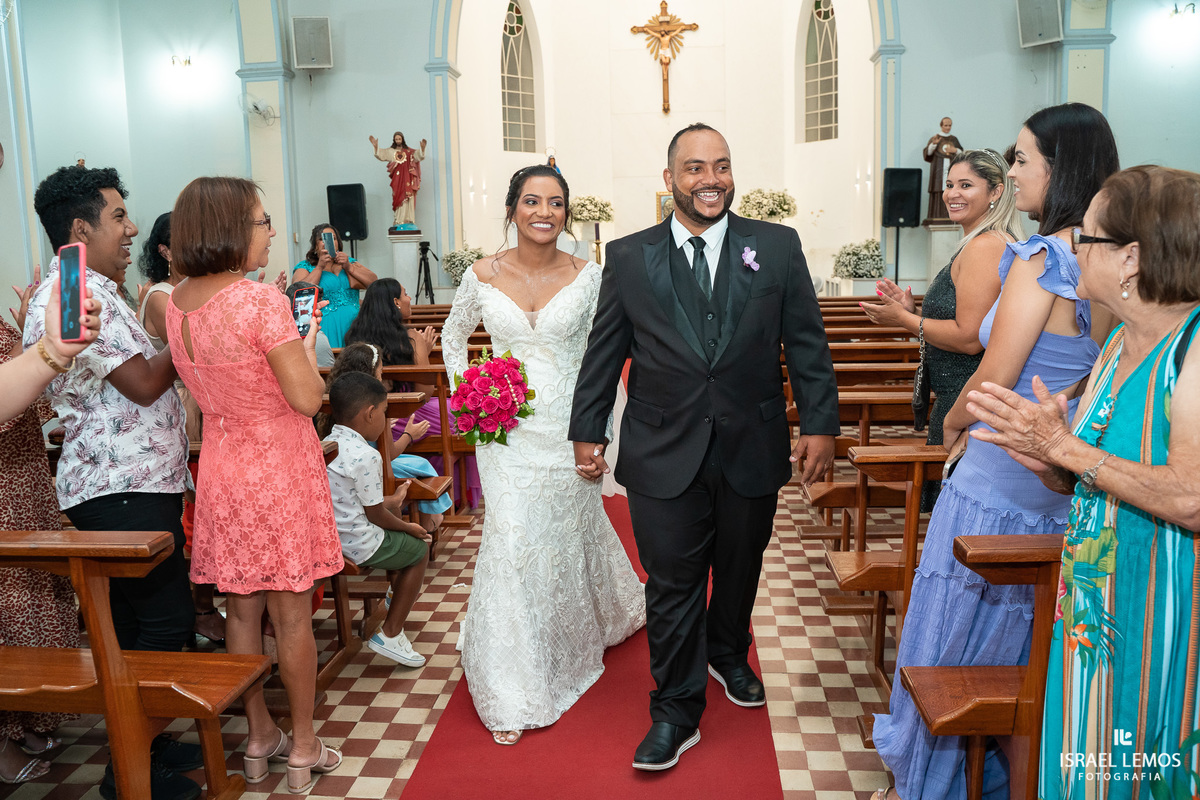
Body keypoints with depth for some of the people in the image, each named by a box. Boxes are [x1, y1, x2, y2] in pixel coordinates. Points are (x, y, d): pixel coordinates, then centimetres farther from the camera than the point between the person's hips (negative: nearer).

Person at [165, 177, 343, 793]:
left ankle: (259, 738, 31)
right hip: (279, 472, -6)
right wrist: (307, 345, -2)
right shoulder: (262, 303, -21)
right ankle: (303, 748, 21)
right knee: (292, 615, 7)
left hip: (221, 469, 7)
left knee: (241, 610, 16)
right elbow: (307, 398, -20)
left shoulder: (176, 302, 2)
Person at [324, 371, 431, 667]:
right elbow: (375, 515, -16)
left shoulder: (327, 444, 4)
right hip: (356, 545, -9)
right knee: (420, 549, 12)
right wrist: (408, 528, 2)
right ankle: (390, 634, 11)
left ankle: (396, 588, 51)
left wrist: (390, 501, 28)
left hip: (326, 535, 10)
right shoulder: (367, 456, -23)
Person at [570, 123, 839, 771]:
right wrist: (587, 430, 6)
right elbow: (603, 353, 5)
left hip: (753, 450, 2)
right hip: (664, 453, -1)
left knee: (739, 571, 19)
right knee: (672, 584, 5)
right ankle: (676, 714, 20)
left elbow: (806, 344, 2)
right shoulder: (628, 258, 1)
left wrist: (819, 424, -2)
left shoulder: (778, 247, 1)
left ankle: (728, 656, 48)